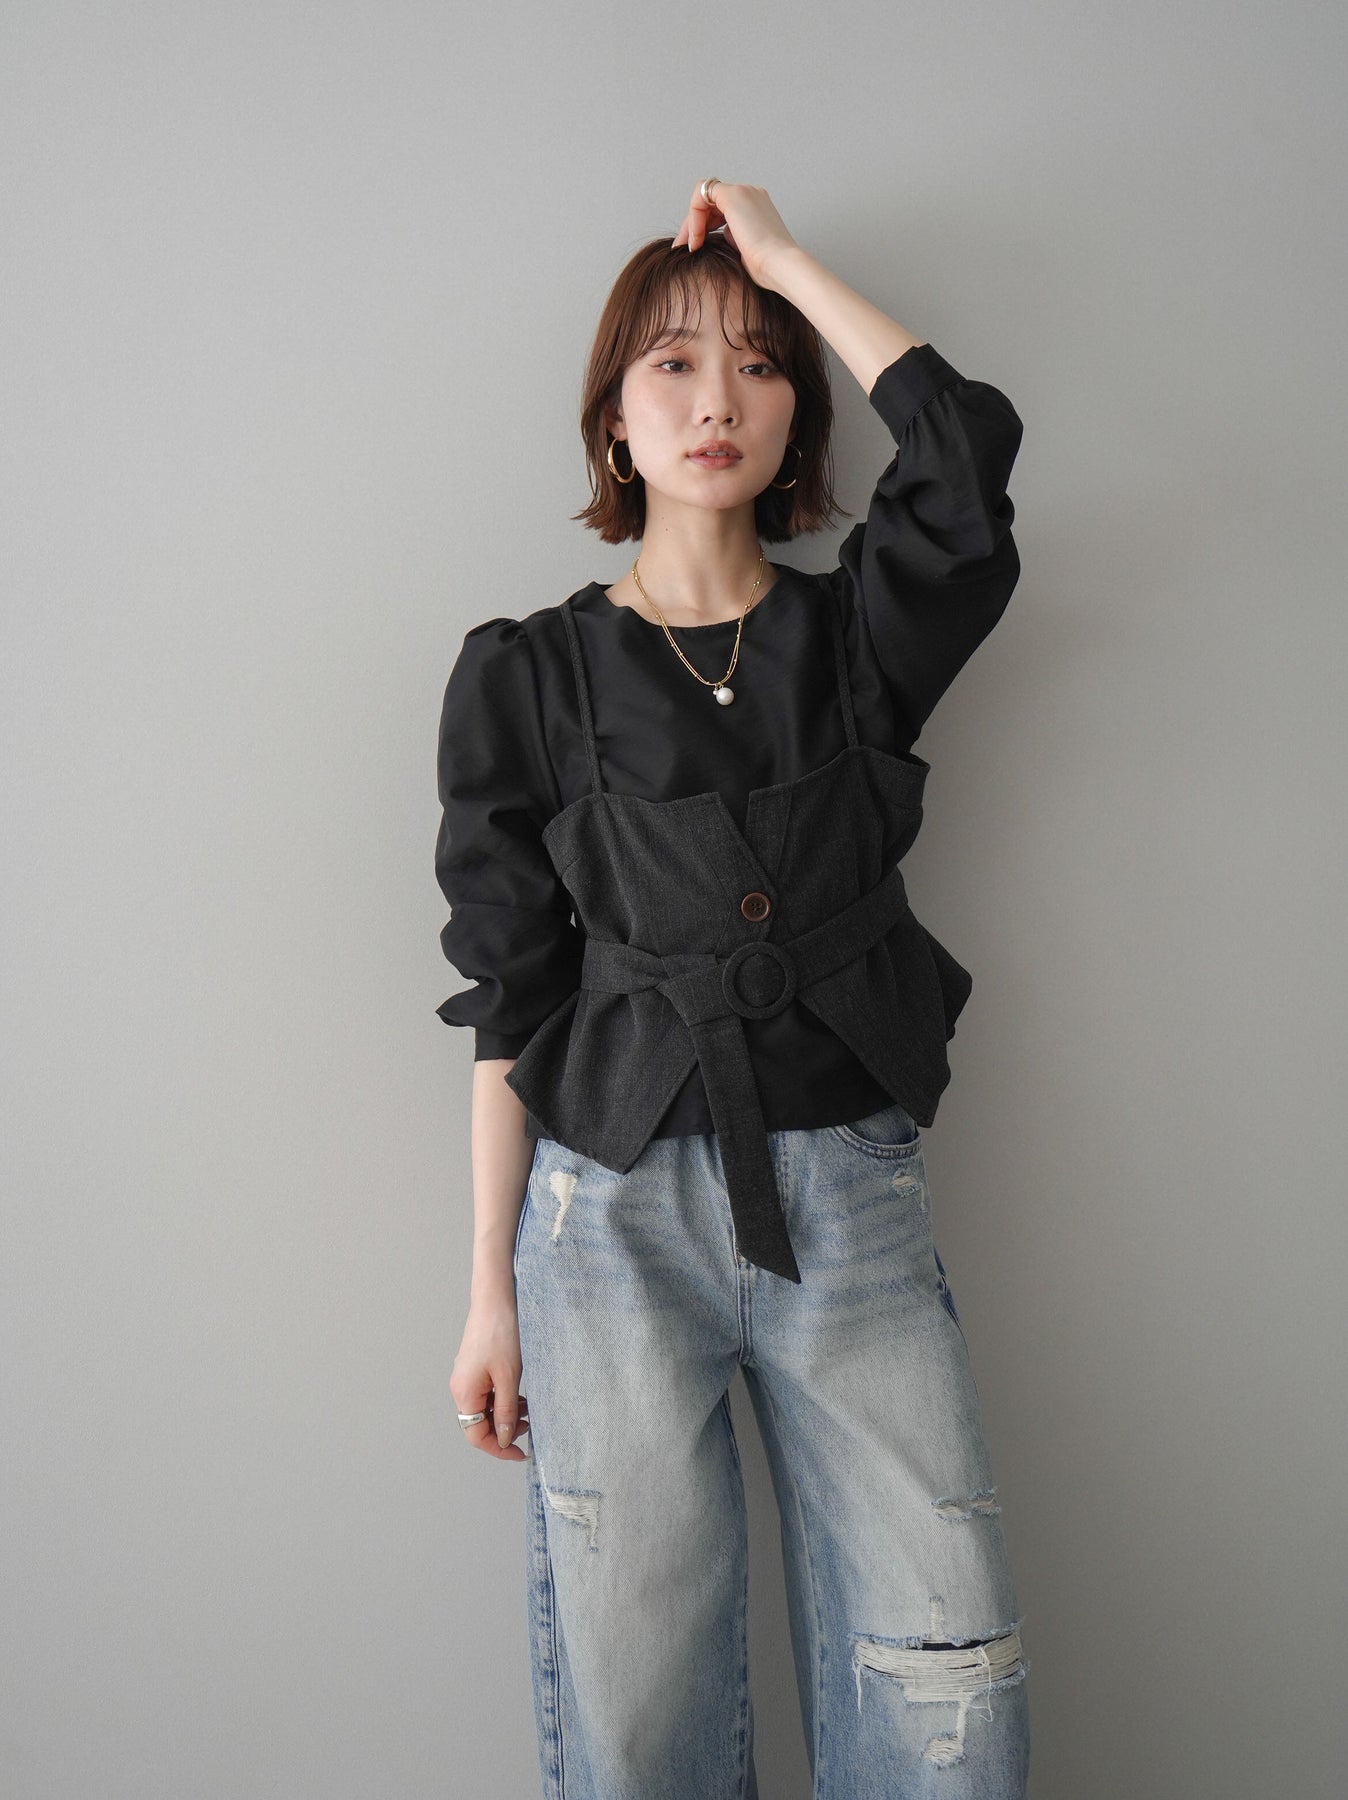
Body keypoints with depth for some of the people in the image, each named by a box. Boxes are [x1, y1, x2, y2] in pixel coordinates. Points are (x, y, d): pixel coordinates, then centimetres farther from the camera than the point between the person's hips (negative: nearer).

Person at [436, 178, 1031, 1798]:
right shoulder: (530, 673, 5)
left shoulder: (856, 639, 9)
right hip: (619, 1205, -1)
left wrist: (784, 254, 0)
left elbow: (965, 448, -11)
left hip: (850, 1193, 2)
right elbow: (510, 996, 3)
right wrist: (491, 1287, 1)